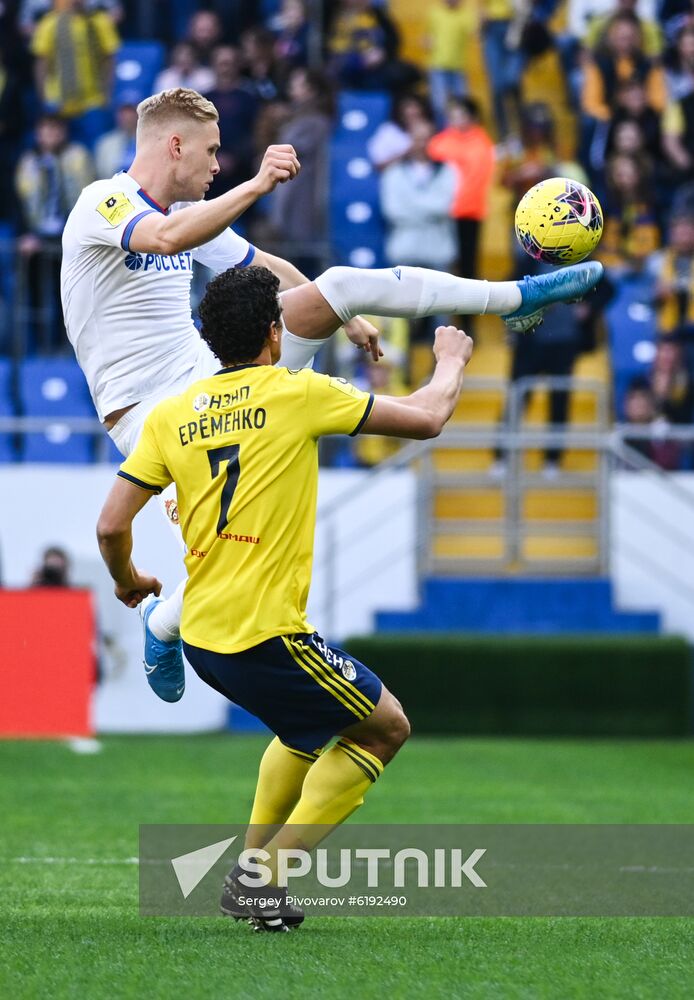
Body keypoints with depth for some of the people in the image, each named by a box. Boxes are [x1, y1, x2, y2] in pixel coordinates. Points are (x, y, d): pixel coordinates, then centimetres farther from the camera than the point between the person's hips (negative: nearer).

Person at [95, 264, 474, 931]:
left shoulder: (170, 416, 7)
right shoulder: (298, 394, -6)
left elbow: (110, 526, 5)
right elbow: (426, 418, 0)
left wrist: (128, 581, 26)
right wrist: (451, 359, 21)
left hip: (201, 637, 7)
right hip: (266, 635, -7)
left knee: (307, 727, 31)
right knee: (386, 727, 11)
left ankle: (251, 870, 25)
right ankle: (263, 877, 2)